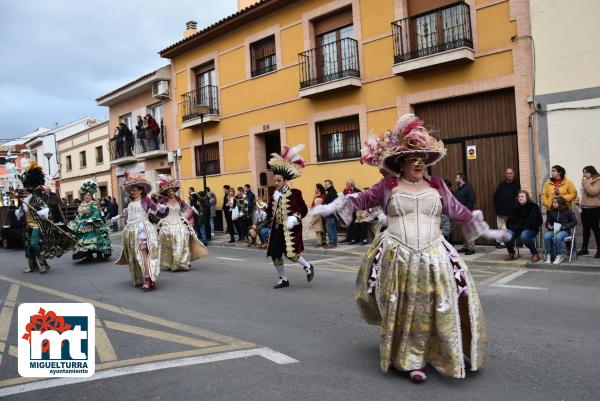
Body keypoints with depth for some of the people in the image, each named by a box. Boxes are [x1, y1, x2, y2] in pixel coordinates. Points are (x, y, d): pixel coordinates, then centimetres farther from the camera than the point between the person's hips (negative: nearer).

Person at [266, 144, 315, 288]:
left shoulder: (295, 193, -8)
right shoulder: (274, 195, 8)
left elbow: (304, 209, -6)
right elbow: (270, 213, 9)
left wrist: (295, 218, -20)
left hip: (291, 229, -6)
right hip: (277, 229, 6)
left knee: (291, 253, -19)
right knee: (275, 255, 7)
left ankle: (308, 267, 12)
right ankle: (284, 280, 25)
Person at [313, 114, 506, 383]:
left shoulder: (437, 186, 9)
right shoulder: (388, 185, 4)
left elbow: (459, 211, 15)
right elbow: (362, 199, 11)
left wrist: (484, 230, 17)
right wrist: (333, 208, 6)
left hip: (433, 258, 2)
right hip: (397, 258, -2)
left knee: (433, 310, 3)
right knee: (404, 312, 4)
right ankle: (411, 360, 18)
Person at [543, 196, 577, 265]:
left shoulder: (567, 211, -2)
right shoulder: (551, 211, 9)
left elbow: (574, 222, -3)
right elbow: (548, 221, 24)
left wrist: (563, 226, -13)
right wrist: (548, 225, 0)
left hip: (564, 231, -4)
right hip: (554, 230, 4)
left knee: (558, 237, -37)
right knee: (546, 236, -29)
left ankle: (559, 256, -21)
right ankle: (548, 256, -20)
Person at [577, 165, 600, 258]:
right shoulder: (587, 181, 16)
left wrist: (585, 182, -17)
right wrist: (581, 202, 15)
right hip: (585, 209, 8)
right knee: (585, 229, 11)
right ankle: (584, 248, 17)